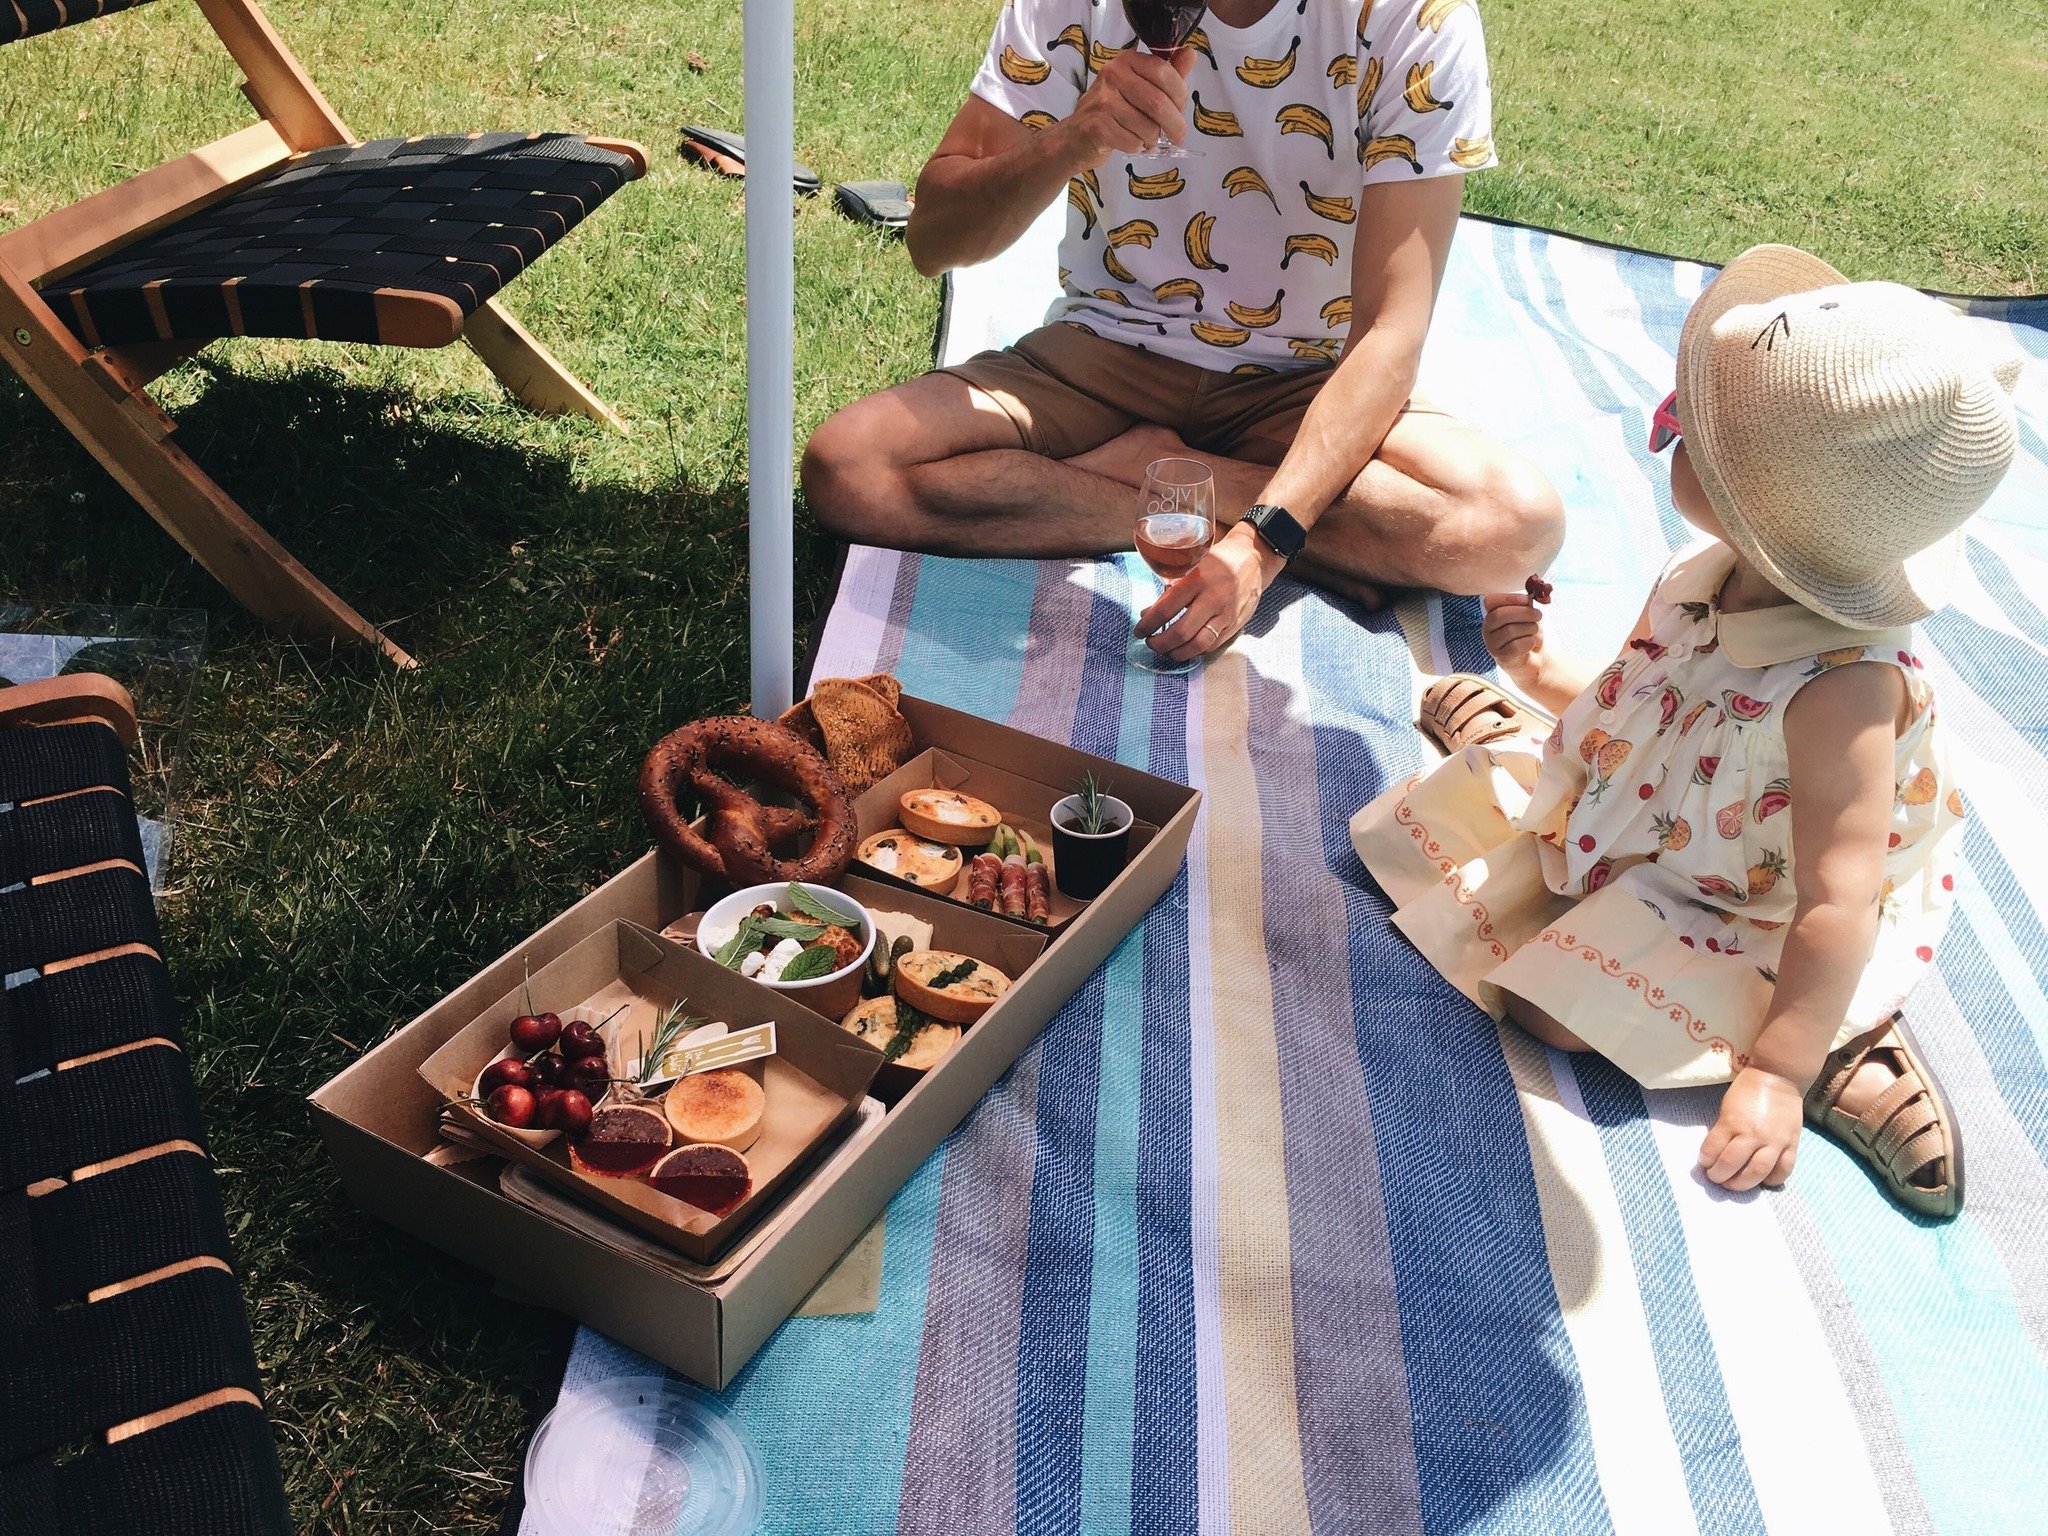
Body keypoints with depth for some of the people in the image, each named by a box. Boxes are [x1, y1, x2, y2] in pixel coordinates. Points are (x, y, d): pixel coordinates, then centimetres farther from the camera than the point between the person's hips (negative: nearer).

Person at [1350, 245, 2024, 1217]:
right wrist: (1547, 675, -9)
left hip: (1751, 927, -7)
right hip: (1639, 829, 7)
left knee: (1550, 1010, -24)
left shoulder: (1843, 690, -37)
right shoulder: (1708, 577, -13)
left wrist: (1776, 1075, -33)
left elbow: (1837, 905, -34)